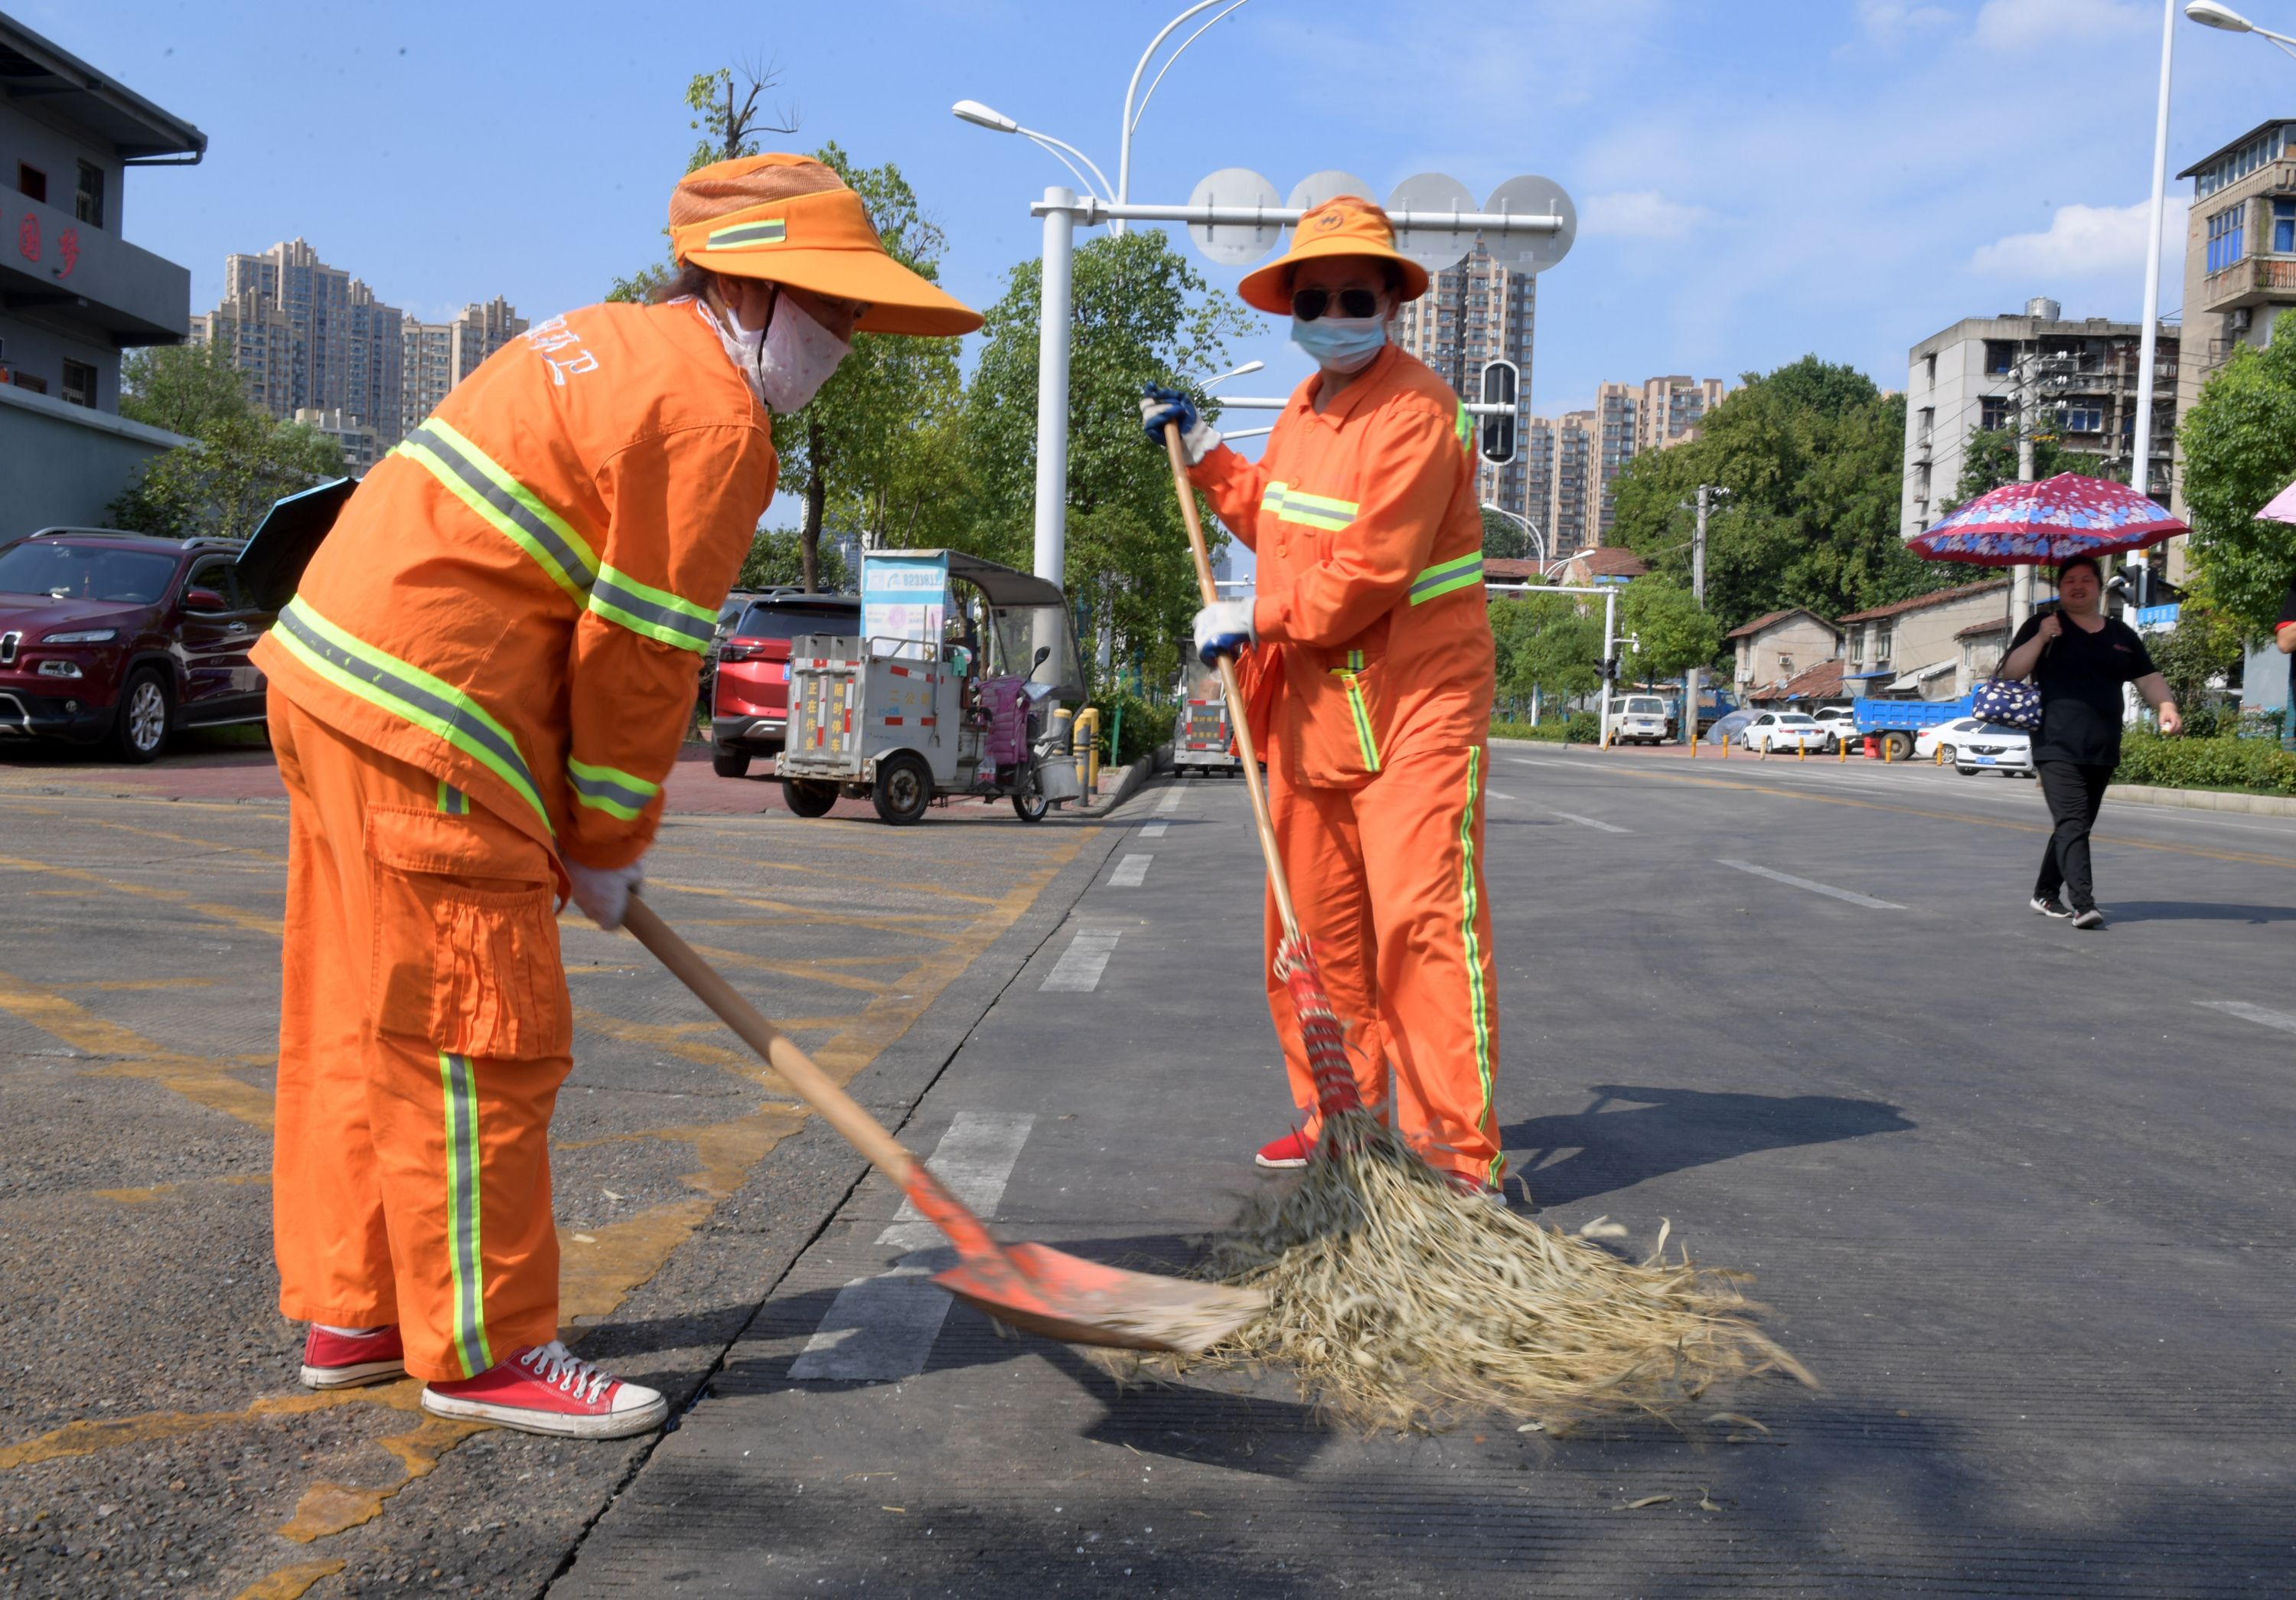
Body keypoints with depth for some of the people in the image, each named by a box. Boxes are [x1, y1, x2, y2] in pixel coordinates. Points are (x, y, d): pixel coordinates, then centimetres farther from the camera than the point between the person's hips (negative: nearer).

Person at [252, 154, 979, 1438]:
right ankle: (482, 1346, 10)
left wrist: (589, 827, 17)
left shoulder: (607, 344, 19)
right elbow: (638, 656, -13)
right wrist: (606, 844, 0)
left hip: (334, 671, 11)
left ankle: (356, 1311, 28)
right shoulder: (714, 415, -11)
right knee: (484, 1035, -2)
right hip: (422, 718, -11)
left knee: (367, 1024, 16)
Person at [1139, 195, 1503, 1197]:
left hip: (1415, 710, -9)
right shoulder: (1307, 408, 14)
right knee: (1315, 926, 13)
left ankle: (1461, 1156, -6)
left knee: (1422, 923, -13)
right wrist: (1203, 454, 23)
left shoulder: (1416, 415, -15)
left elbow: (1362, 579, -21)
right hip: (1310, 710, 9)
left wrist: (1251, 622, -10)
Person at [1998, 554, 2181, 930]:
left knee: (2076, 826, 10)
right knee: (2073, 824, -16)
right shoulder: (2042, 625, 6)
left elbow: (2148, 677, 16)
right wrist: (2041, 639, -14)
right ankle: (2083, 904, -23)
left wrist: (2166, 705, -4)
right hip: (2057, 748, -5)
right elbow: (2010, 672, -1)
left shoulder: (2121, 634, 17)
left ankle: (2046, 893, 22)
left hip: (2102, 752, 5)